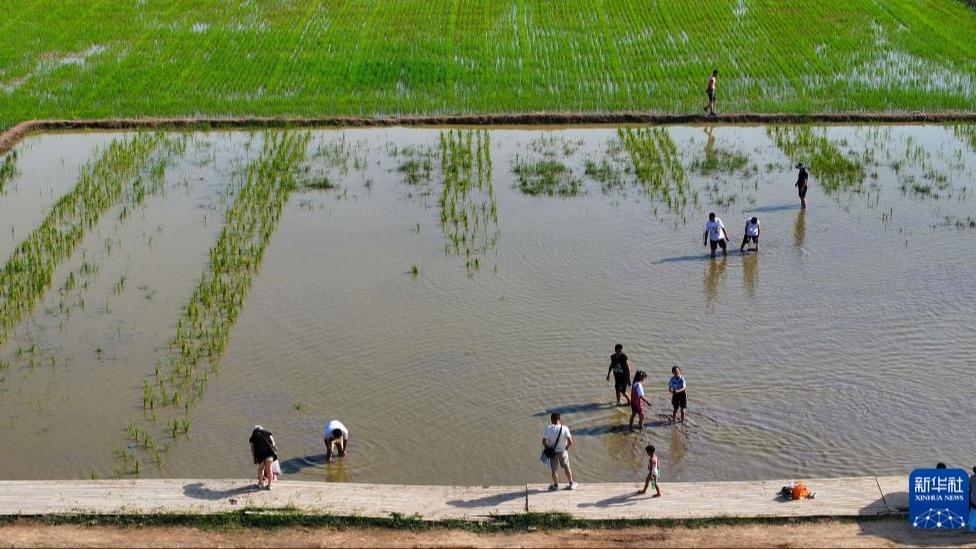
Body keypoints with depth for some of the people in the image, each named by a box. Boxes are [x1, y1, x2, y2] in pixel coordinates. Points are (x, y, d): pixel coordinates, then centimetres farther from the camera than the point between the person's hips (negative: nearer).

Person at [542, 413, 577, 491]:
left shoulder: (548, 428, -18)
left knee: (554, 469, 16)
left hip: (552, 452, 0)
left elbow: (544, 441, -18)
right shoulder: (565, 428, -18)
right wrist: (567, 447, -2)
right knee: (566, 468, 19)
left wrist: (547, 448, 0)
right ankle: (571, 484, 31)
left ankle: (556, 485, 29)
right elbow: (570, 441, -21)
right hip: (563, 451, 0)